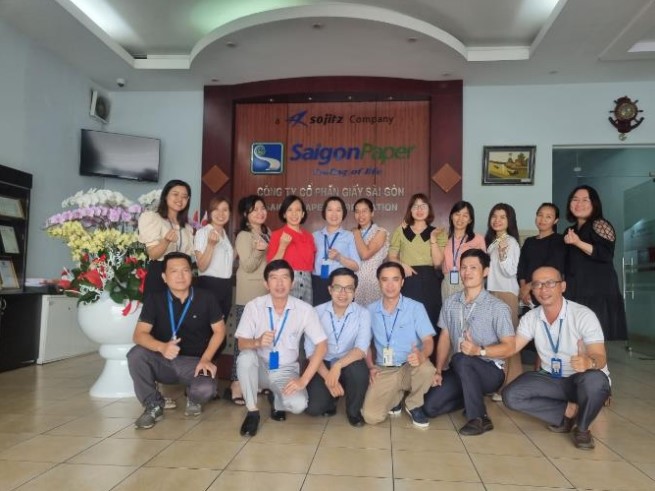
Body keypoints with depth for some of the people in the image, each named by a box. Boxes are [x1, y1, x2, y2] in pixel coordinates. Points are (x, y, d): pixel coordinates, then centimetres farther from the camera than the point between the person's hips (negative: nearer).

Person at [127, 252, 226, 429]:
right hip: (163, 361, 1)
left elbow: (219, 330, 1)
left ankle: (193, 398, 11)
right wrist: (162, 347, -33)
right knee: (136, 354, -29)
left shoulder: (205, 297, -7)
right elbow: (139, 334, -13)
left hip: (194, 361, -1)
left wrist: (206, 359, -13)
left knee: (206, 389, -32)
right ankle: (153, 405, -5)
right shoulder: (154, 298, -6)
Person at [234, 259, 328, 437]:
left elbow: (322, 345, -13)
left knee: (298, 404, -27)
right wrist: (257, 342, -36)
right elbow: (242, 343, -12)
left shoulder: (304, 309, -13)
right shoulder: (253, 306, -12)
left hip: (286, 371, 0)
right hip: (260, 367, 0)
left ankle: (276, 399, 11)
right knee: (245, 357, -33)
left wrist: (303, 380, -20)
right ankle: (252, 412, -11)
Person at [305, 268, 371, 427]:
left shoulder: (362, 314, -8)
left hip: (349, 365, 0)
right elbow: (310, 350, -10)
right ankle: (331, 397, 17)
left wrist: (338, 365, -38)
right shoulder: (317, 312, -6)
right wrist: (327, 377, -25)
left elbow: (362, 348, -21)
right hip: (323, 366, 0)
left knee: (358, 368, -34)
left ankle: (354, 411, -3)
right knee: (313, 407, -22)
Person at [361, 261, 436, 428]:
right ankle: (396, 397, 16)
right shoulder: (370, 310, 3)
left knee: (426, 369, -37)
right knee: (371, 416, -21)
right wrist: (370, 367, -4)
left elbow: (428, 340, -14)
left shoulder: (416, 307, -6)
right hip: (383, 370, 1)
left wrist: (422, 355, -37)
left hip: (410, 367, -1)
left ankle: (414, 405, -2)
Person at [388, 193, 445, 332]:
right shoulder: (400, 231, 9)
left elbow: (438, 262, -2)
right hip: (407, 282, 0)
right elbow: (392, 257, 9)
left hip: (429, 282, 0)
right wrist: (402, 265, -10)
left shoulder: (437, 233, 8)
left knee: (429, 320, -1)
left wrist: (433, 238, -9)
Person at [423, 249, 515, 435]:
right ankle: (474, 399, 16)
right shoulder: (450, 302, 2)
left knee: (461, 359, -37)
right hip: (459, 370, 5)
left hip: (490, 371, -5)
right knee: (430, 407, -11)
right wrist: (438, 371, -3)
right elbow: (444, 338, 6)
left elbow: (509, 347, -12)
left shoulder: (498, 307, -13)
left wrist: (479, 351, -28)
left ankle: (479, 418, -20)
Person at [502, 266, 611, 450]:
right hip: (551, 380, 4)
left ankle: (582, 428, -9)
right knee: (510, 395, -20)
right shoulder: (530, 318, -3)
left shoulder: (583, 315, -18)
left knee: (593, 379, -39)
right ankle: (570, 410, -3)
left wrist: (589, 362, -49)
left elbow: (600, 358, -25)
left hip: (580, 380, -4)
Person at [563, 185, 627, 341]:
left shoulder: (600, 225, -2)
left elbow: (606, 255, -15)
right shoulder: (570, 231, 19)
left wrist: (578, 243, -21)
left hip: (599, 293, -6)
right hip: (575, 293, 7)